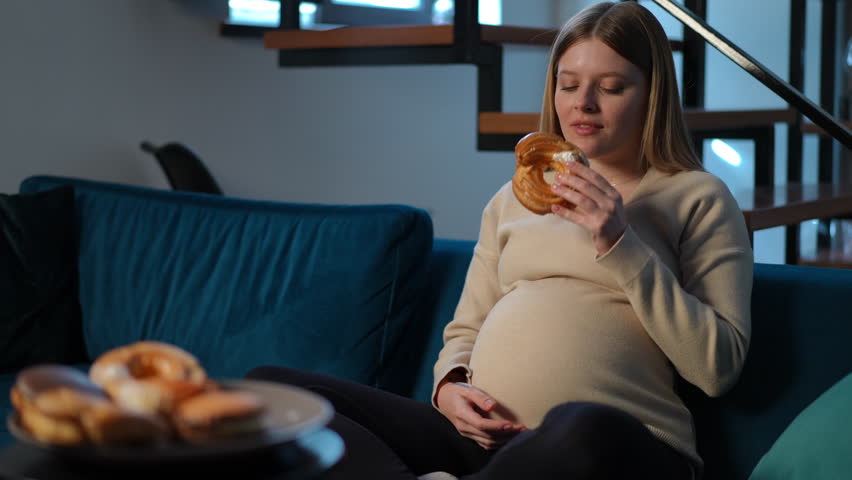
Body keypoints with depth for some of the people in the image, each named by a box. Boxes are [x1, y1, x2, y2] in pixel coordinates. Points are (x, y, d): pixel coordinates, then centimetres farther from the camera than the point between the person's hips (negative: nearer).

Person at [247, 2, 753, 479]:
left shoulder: (699, 198, 9)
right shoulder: (512, 199, 24)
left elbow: (719, 366, -2)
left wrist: (620, 246, -9)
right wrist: (448, 387, 0)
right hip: (482, 436, 5)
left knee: (583, 431, -44)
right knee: (271, 388, -10)